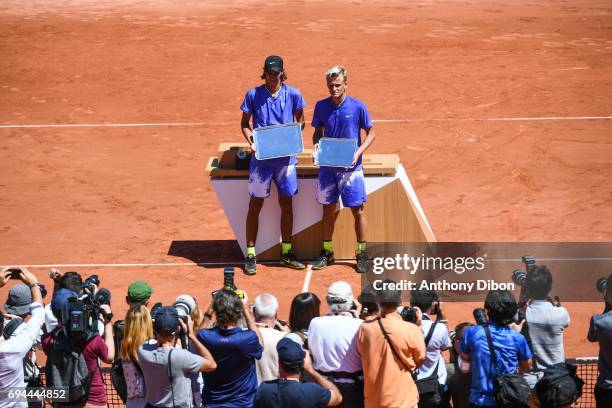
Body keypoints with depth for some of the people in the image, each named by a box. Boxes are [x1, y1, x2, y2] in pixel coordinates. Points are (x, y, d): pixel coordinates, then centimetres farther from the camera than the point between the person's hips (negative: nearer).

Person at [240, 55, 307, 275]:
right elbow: (244, 123, 7)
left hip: (285, 156, 1)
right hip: (261, 157, -1)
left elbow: (300, 121, 12)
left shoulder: (293, 95, 1)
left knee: (286, 204, 9)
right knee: (255, 205, 2)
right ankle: (250, 255, 8)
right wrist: (251, 141, -10)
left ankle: (286, 252, 21)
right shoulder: (253, 95, -1)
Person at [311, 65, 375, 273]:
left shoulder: (357, 107, -8)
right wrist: (316, 145, -6)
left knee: (357, 210, 0)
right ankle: (327, 252, 22)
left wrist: (358, 153, -13)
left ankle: (362, 253, 12)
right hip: (327, 166, 3)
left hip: (350, 167, -3)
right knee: (328, 209, 11)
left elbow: (370, 133, 1)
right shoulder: (321, 106, 1)